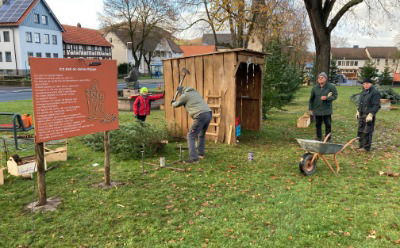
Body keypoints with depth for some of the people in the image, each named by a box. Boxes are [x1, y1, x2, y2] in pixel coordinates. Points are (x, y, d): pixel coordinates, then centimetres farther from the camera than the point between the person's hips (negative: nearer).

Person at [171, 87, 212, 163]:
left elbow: (176, 105, 20)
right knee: (201, 135, 27)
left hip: (200, 116, -8)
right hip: (209, 114, 8)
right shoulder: (195, 92, 26)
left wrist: (173, 103, 42)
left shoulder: (184, 96, 4)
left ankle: (193, 158, -9)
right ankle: (200, 153, 35)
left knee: (191, 136, -1)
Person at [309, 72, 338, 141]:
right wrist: (310, 109, 8)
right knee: (318, 124, 10)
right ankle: (319, 138, 23)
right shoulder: (315, 88, 5)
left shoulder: (331, 87, -2)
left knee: (328, 125, 2)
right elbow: (311, 99, 11)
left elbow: (335, 96, -1)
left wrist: (327, 98, -17)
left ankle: (328, 139, 14)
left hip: (327, 110, -2)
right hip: (317, 110, 2)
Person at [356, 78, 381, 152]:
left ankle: (366, 147, 5)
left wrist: (371, 114, -21)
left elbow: (377, 105, -16)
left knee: (367, 132, -4)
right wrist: (358, 111, 15)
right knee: (360, 131, 13)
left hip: (369, 115, -8)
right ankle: (361, 145, 24)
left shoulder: (375, 93, -12)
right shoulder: (363, 92, 14)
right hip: (361, 115, 8)